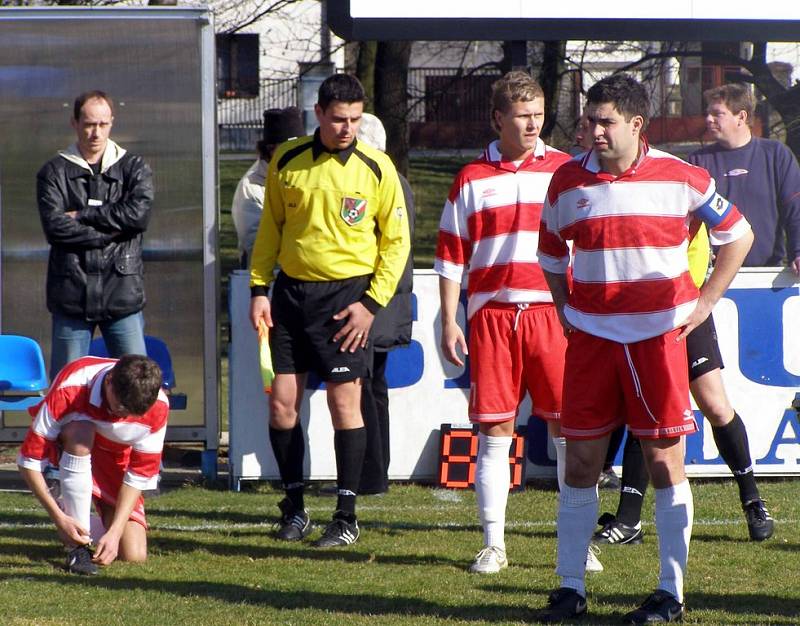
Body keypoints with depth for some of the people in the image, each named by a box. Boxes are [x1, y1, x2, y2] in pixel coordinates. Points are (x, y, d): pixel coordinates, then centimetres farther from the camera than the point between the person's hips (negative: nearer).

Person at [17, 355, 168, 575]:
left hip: (116, 460, 2)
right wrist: (58, 517, -37)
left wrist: (115, 532, -30)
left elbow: (140, 475, -21)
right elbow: (29, 460, -31)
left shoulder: (157, 406, -29)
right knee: (81, 433, -41)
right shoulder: (69, 390, -37)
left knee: (134, 556, -16)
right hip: (69, 447, -2)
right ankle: (79, 544, -30)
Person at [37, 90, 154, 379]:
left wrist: (84, 215, -6)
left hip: (123, 292, 1)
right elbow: (55, 227, -7)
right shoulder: (54, 172, 7)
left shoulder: (133, 168, 10)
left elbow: (139, 212, -8)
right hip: (72, 294, -1)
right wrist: (112, 231, -9)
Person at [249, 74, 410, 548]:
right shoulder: (287, 161, 3)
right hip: (292, 291, 3)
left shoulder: (376, 168, -5)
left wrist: (372, 303, -8)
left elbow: (396, 241, 0)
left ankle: (347, 517, 4)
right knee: (282, 402, 2)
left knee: (345, 402, -3)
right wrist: (259, 289, 6)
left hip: (347, 294, -3)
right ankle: (295, 508, 16)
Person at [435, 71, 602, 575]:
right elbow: (451, 257, 10)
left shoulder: (565, 171, 7)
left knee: (568, 426, -2)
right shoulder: (471, 180, 8)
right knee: (494, 429, 1)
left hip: (552, 312, 0)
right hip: (490, 315, 0)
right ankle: (494, 545, 7)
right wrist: (449, 322, 3)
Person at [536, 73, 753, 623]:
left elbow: (739, 234, 9)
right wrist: (564, 309, 9)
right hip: (591, 335, 2)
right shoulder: (567, 181, 4)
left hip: (659, 334, -2)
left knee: (665, 459, -1)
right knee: (581, 460, 2)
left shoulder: (680, 178, -3)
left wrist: (706, 301, 3)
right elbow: (551, 253, 20)